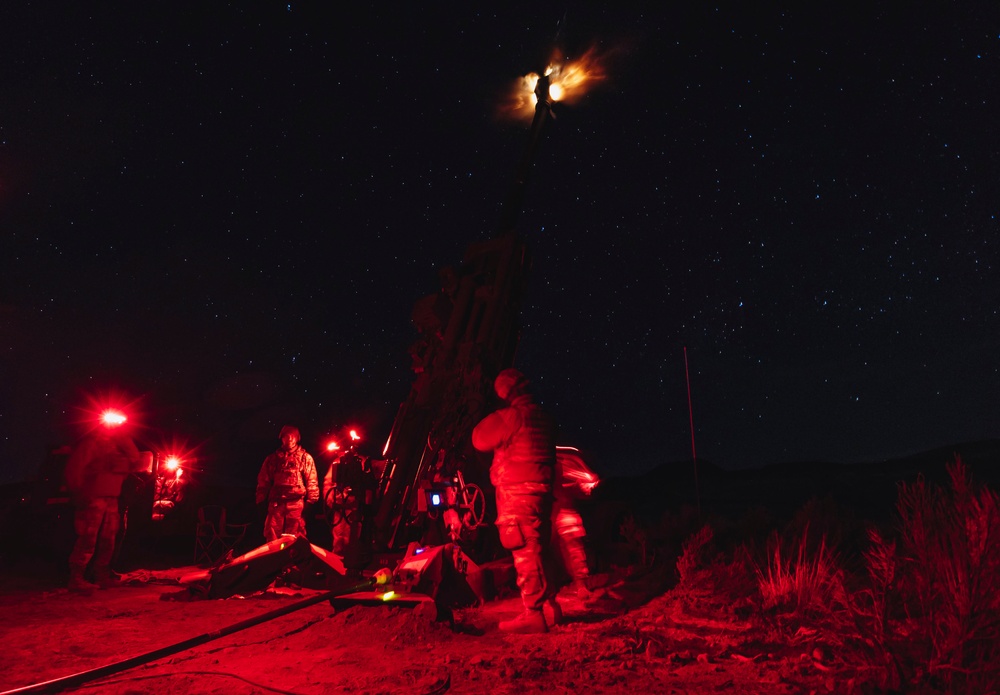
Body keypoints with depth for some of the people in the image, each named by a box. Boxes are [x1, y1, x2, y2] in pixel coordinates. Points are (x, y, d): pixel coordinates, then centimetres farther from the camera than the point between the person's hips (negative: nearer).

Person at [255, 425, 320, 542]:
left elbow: (311, 481, 3)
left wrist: (311, 501, -5)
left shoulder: (305, 458, 8)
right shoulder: (273, 458, 16)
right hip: (276, 503, 2)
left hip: (296, 504, -2)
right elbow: (263, 481, 15)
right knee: (272, 538, 1)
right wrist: (260, 500, 7)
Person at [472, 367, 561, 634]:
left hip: (517, 492, -9)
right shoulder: (544, 417, 13)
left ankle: (534, 614, -3)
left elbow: (480, 439, -7)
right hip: (541, 490, 9)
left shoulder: (512, 416, -14)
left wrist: (493, 418, 8)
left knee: (525, 553, -6)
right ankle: (550, 606, 23)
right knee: (538, 550, 16)